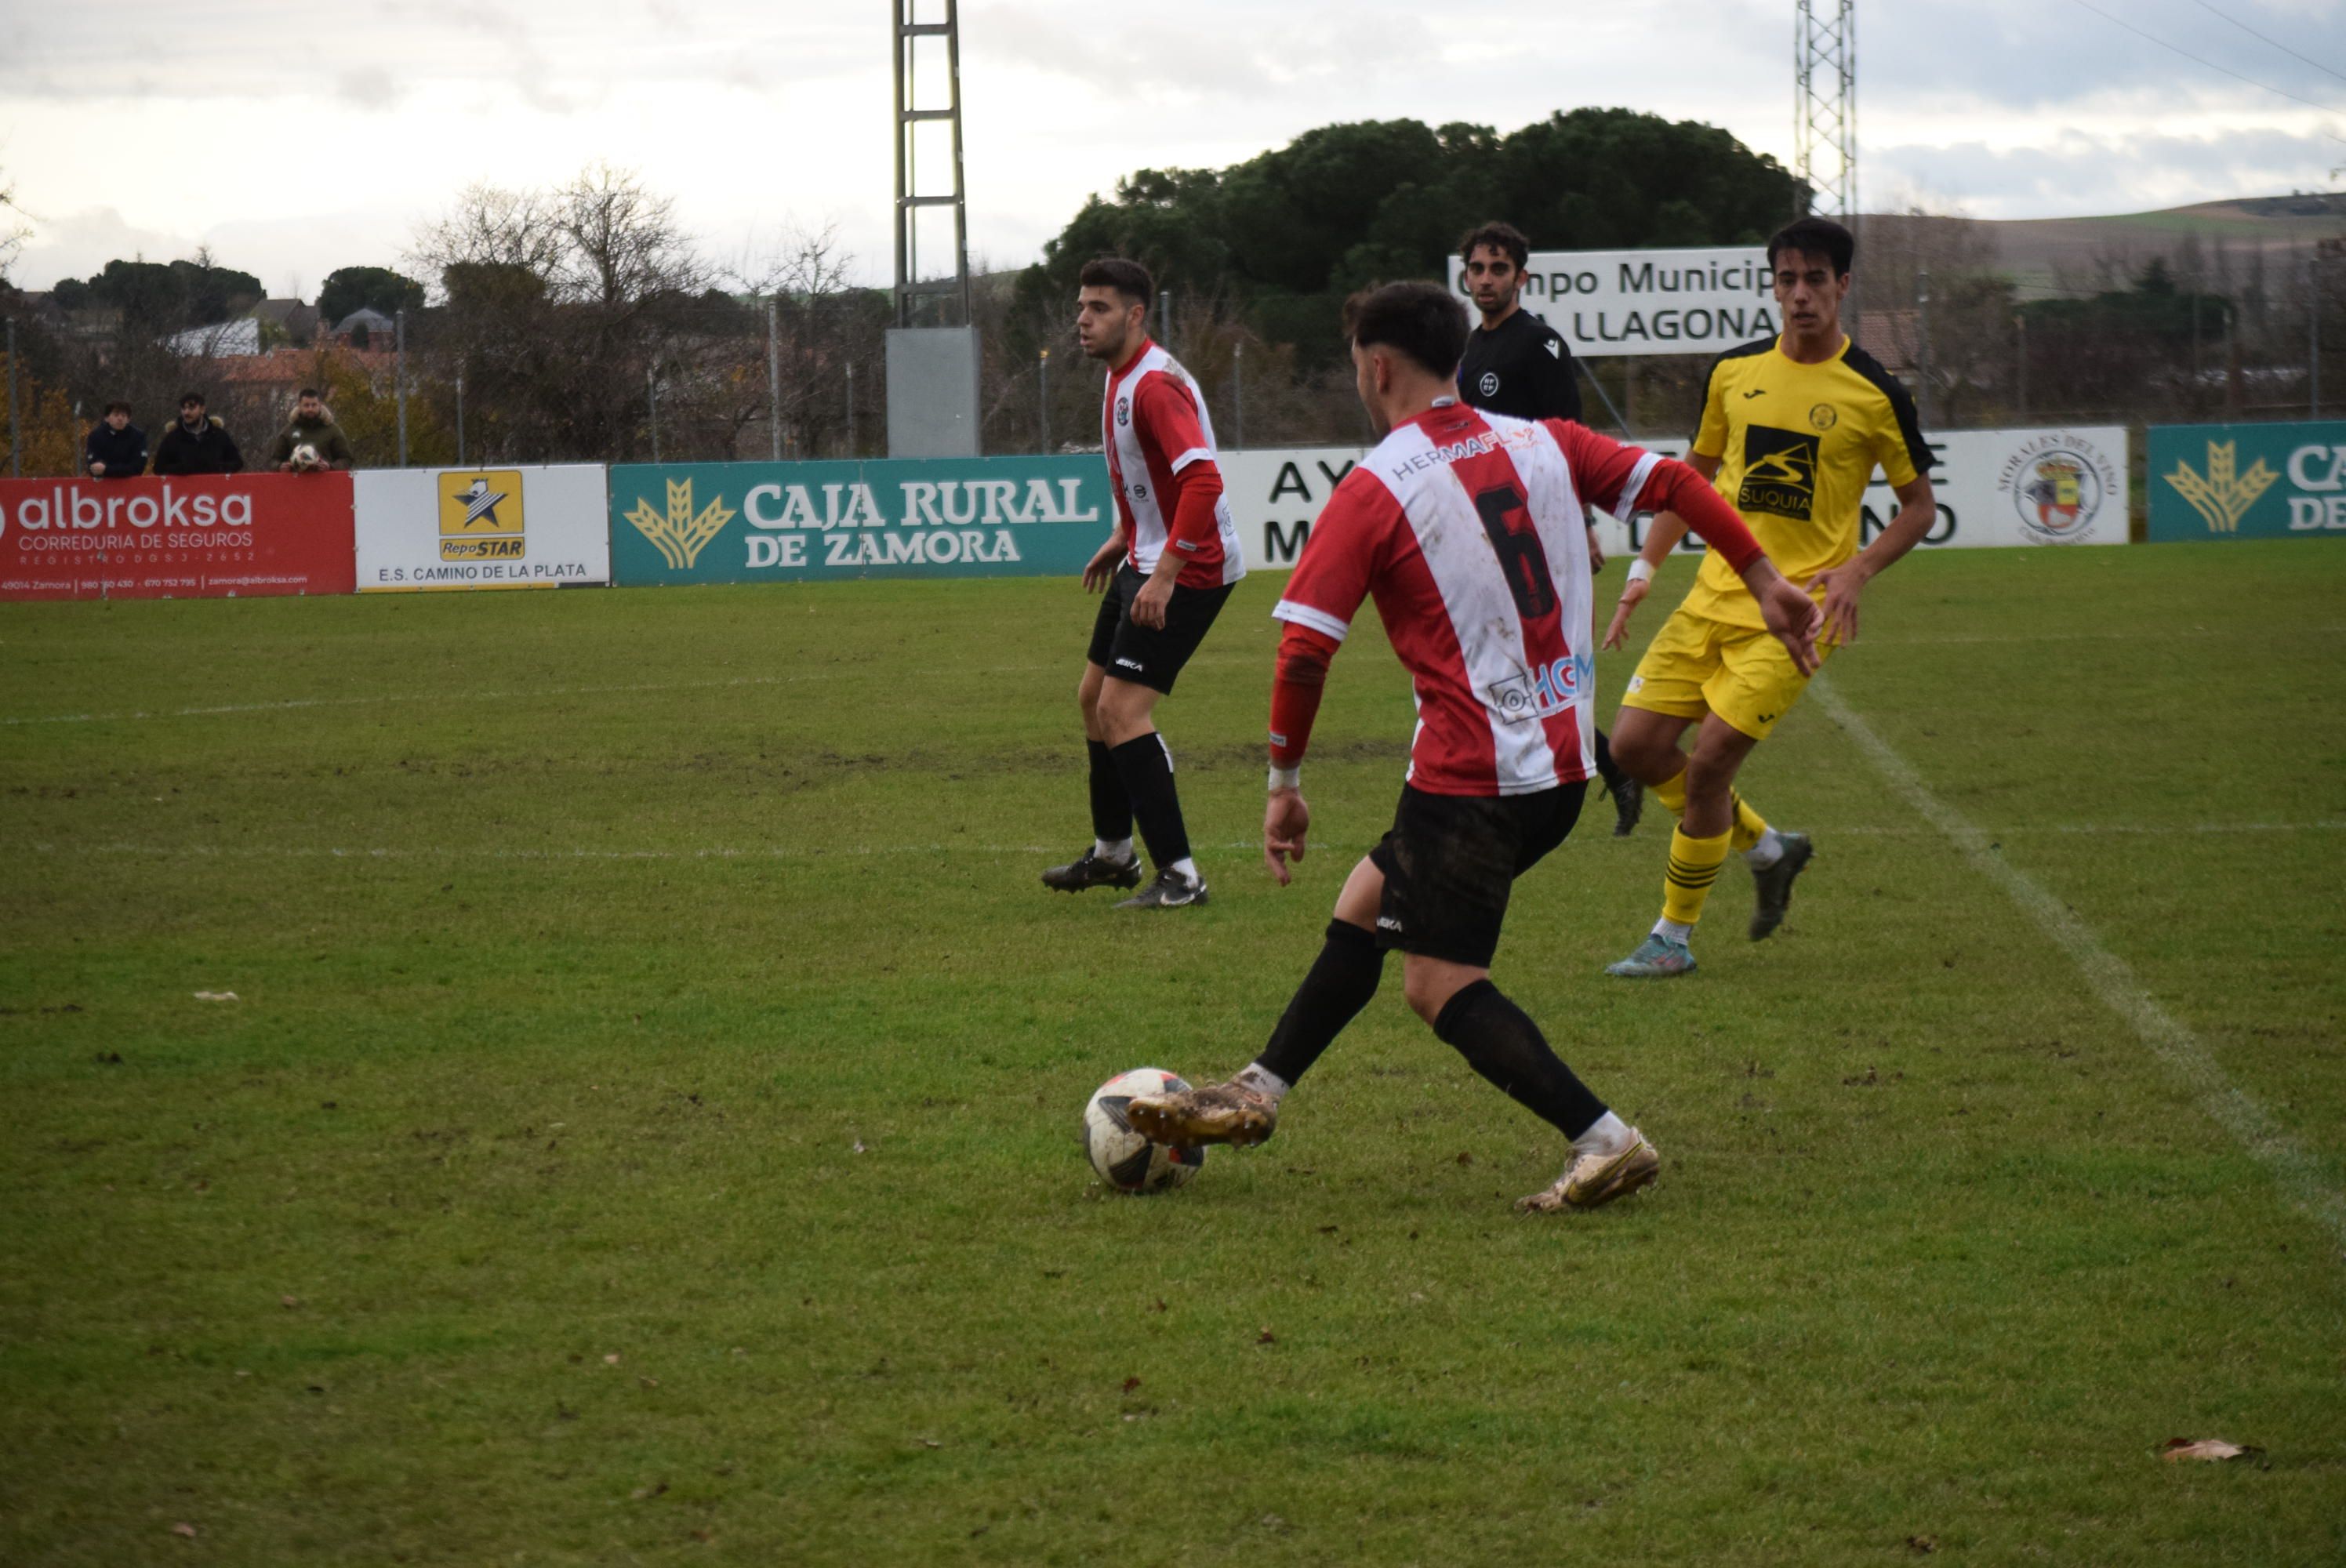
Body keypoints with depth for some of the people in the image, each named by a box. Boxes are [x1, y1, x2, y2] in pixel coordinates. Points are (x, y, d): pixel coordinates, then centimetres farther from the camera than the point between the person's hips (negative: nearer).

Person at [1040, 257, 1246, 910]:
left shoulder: (1156, 384, -22)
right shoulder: (1120, 378, 10)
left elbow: (1202, 479, -32)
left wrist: (1165, 574, -34)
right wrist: (1123, 539, 24)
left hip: (1189, 568, -11)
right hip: (1146, 561, 11)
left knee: (1123, 709, -16)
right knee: (1094, 696, 19)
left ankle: (1179, 875, -14)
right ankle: (1113, 853, 35)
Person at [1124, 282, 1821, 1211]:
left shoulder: (1373, 492, -10)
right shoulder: (1544, 446, 6)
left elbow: (1303, 650, -14)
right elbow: (1673, 484, 7)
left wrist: (1285, 781, -4)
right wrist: (1765, 581, 16)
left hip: (1469, 775, -8)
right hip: (1562, 762, 8)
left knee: (1440, 983, -2)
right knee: (1365, 907, 20)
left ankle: (1604, 1141, -11)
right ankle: (1258, 1093, 27)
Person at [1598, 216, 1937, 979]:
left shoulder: (1875, 394, -7)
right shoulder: (1735, 371, 6)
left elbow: (1920, 506, 2)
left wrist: (1857, 570, -14)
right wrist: (1646, 566, 9)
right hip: (1715, 595, 6)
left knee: (1708, 763, -13)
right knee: (1635, 744, 0)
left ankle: (1674, 937, 4)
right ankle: (1768, 849, 22)